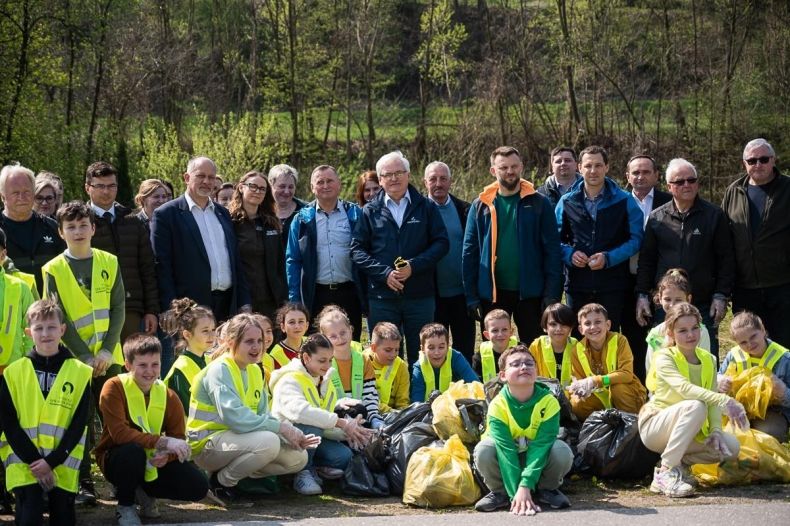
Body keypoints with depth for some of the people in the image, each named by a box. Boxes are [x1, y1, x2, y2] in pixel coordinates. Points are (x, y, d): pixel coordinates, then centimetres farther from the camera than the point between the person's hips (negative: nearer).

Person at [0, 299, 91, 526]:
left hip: (63, 464, 1)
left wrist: (51, 461, -10)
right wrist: (33, 460, -10)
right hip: (23, 462, -1)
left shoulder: (80, 372, 3)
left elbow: (79, 424, 0)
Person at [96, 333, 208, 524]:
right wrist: (163, 442, -37)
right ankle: (125, 505, -10)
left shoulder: (169, 397, -3)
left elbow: (178, 438, -4)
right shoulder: (114, 388, -17)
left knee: (197, 487, -16)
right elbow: (119, 433, -29)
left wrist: (166, 455, -29)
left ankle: (144, 492, 11)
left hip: (153, 463, 4)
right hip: (117, 458, -4)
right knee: (133, 450, -39)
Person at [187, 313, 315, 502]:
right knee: (269, 441, -33)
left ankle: (238, 475, 8)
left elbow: (263, 415, 6)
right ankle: (222, 481, -11)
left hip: (236, 437, 8)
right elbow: (234, 416, -29)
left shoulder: (255, 371, 10)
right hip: (207, 445, -8)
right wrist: (280, 427, -26)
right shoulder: (219, 370, -17)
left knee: (298, 457, -3)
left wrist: (294, 434, -13)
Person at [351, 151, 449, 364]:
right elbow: (357, 249, 2)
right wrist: (384, 273, -12)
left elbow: (441, 242, 1)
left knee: (421, 355, 6)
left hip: (420, 296, 0)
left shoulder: (426, 207, 6)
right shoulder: (370, 212, 7)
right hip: (381, 297, 0)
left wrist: (413, 266, -13)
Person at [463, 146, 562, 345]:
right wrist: (471, 296, -2)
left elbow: (552, 250, -2)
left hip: (529, 292, -1)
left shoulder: (538, 203, 0)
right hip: (491, 293, 1)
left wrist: (552, 293, -9)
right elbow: (469, 252, 4)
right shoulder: (481, 206, 4)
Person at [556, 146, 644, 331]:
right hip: (577, 285, 2)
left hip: (612, 286, -2)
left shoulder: (625, 201, 2)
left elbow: (635, 239, -1)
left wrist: (608, 258, -14)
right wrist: (570, 254, -11)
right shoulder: (567, 202, 8)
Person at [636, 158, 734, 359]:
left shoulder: (714, 215, 3)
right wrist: (642, 295, 5)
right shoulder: (656, 218, 7)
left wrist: (721, 296, -4)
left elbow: (726, 259, 2)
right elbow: (646, 260, 11)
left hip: (704, 305, -1)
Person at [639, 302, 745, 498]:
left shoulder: (708, 360, 4)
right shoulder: (664, 358, -15)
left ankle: (679, 461, 2)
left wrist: (715, 429, -24)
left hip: (690, 431, 6)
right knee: (696, 406, -34)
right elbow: (684, 388, -34)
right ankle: (666, 473, -29)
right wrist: (723, 400, -47)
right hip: (654, 427, -5)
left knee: (731, 448, -18)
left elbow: (713, 402, -4)